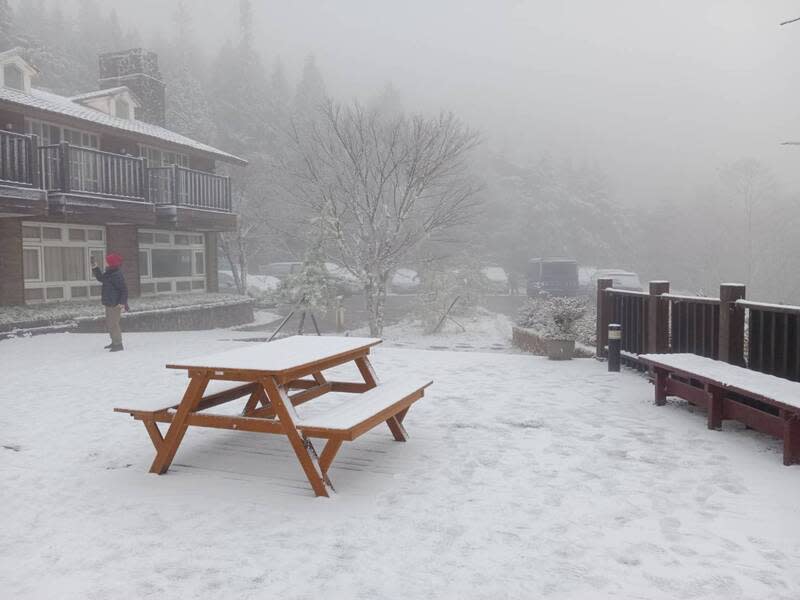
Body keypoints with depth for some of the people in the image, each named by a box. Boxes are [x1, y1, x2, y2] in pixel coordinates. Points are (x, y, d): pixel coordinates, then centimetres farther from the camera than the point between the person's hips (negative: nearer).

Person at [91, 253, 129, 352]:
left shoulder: (116, 275, -20)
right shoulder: (108, 274, 11)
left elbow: (124, 289, -22)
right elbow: (100, 278, 29)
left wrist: (122, 302, -26)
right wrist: (95, 268, 21)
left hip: (115, 305, -11)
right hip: (109, 304, 11)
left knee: (113, 324, -8)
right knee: (109, 324, 19)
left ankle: (118, 344, -1)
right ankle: (115, 342, 30)